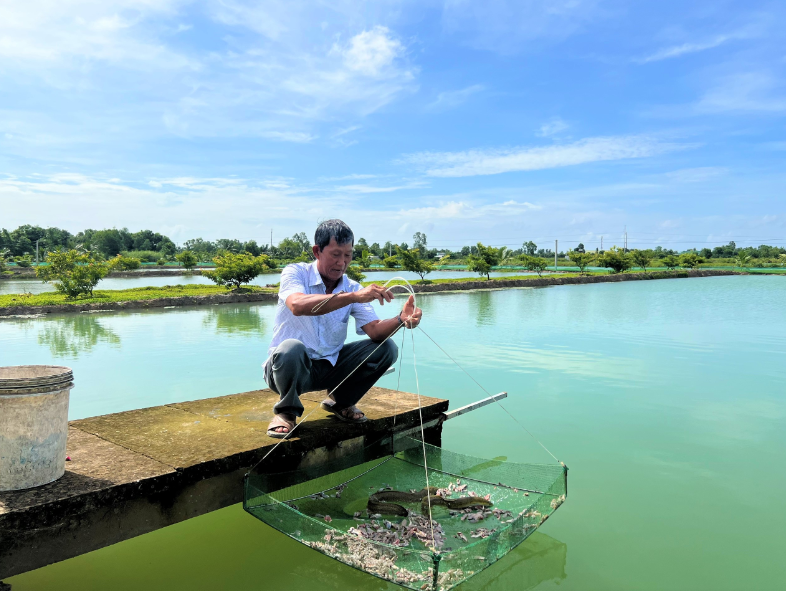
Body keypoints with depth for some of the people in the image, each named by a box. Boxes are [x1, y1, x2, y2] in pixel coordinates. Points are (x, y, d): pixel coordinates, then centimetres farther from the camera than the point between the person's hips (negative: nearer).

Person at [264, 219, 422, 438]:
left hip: (330, 366, 5)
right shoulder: (295, 272, -13)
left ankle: (340, 401, 10)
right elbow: (298, 305, -36)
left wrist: (401, 319, -35)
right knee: (291, 348, -39)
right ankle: (287, 410, -7)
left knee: (386, 348, -13)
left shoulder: (352, 287, -1)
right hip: (288, 364, -4)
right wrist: (353, 296, -43)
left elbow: (375, 330, -13)